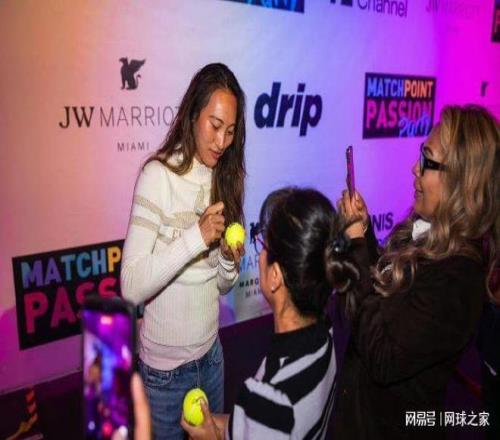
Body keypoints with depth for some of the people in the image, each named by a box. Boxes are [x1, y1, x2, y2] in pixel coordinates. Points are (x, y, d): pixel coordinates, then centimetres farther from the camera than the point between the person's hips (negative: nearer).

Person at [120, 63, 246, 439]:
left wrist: (230, 261, -15)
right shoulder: (158, 175, -18)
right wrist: (195, 236, -32)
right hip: (166, 365, -5)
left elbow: (222, 286, 5)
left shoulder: (225, 180, 0)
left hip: (211, 352, 5)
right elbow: (132, 286, -25)